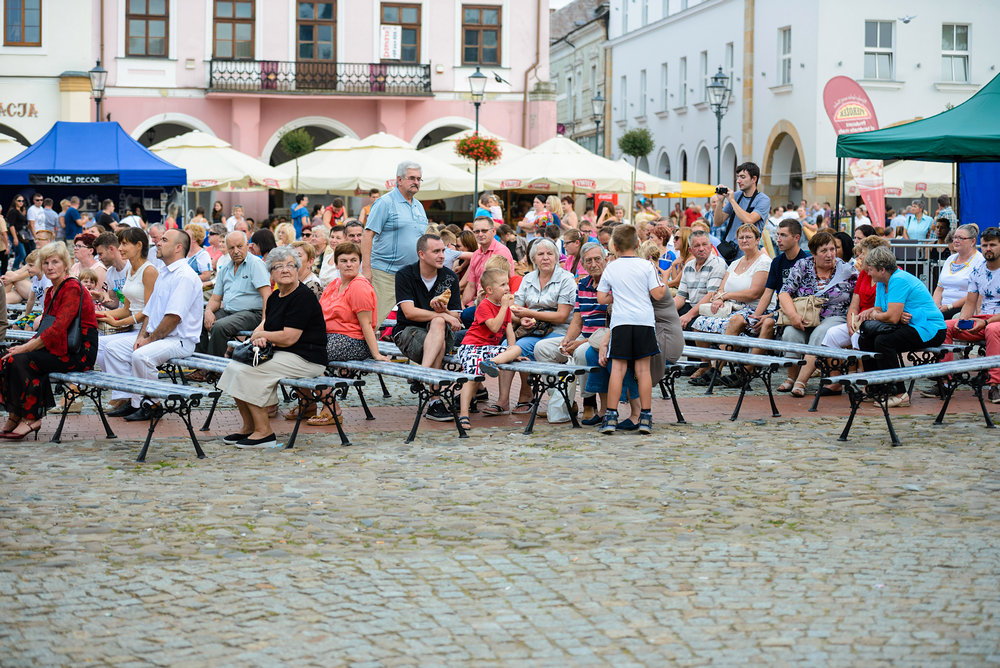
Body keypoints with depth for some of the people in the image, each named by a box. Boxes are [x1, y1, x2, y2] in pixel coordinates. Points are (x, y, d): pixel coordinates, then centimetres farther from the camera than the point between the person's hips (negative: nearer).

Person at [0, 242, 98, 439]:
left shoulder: (72, 288, -12)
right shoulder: (52, 291, 16)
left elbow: (58, 329, -21)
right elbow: (45, 328, 14)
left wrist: (26, 348, -19)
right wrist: (26, 346, -4)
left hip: (79, 353, -8)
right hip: (60, 348, 8)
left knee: (20, 360, -23)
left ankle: (31, 418, -12)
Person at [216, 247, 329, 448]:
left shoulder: (303, 297, -15)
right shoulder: (275, 297, 14)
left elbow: (288, 338, -21)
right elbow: (265, 324, 16)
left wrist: (261, 335, -5)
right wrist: (259, 336, -10)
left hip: (306, 359, -9)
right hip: (281, 354, 10)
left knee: (246, 372, -22)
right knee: (234, 367, -2)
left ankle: (264, 432, -14)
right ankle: (249, 427, 7)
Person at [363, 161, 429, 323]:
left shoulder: (419, 206, 17)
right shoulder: (385, 203, -5)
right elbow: (368, 235, -11)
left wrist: (425, 270, 18)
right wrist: (366, 268, -17)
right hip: (384, 272, -7)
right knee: (377, 318, -10)